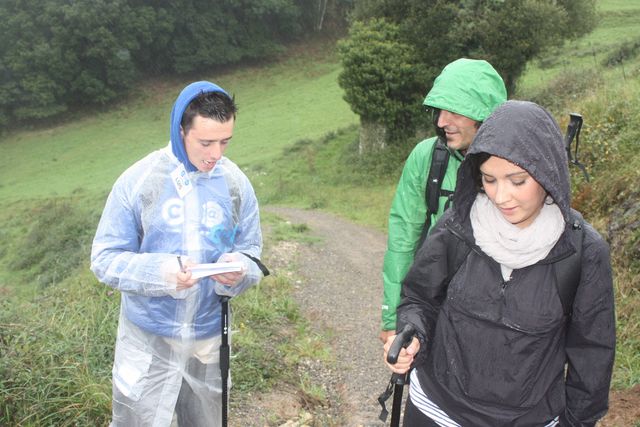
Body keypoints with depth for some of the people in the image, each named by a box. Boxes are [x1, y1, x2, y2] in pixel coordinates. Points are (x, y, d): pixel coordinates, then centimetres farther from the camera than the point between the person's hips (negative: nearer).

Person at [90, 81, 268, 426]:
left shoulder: (237, 184, -4)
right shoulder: (138, 180, -12)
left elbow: (252, 253, 4)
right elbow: (104, 258, -10)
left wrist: (239, 270, -20)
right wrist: (159, 272, -28)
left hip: (210, 339, 3)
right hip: (149, 339, -3)